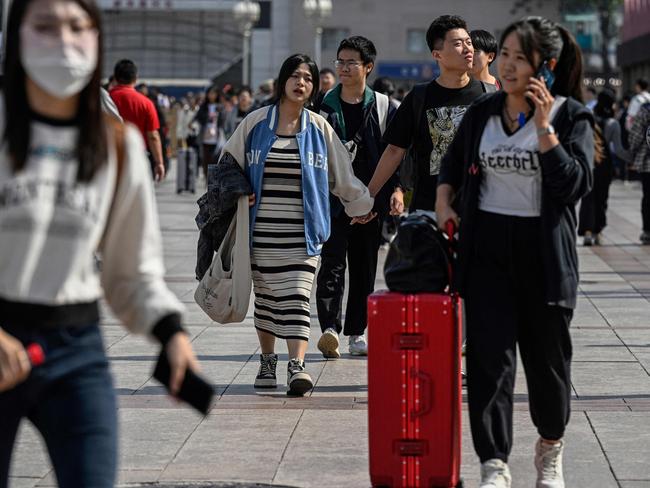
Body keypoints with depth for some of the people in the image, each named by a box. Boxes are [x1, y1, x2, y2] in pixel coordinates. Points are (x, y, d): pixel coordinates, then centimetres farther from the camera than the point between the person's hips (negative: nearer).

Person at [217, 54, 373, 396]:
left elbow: (342, 175, 15)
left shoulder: (319, 129, 6)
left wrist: (364, 203, 18)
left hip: (302, 233, -1)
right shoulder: (255, 123, 4)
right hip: (261, 231, 1)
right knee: (265, 297, 10)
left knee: (296, 300, -11)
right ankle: (267, 362, 25)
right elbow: (227, 164, 13)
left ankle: (297, 366, -18)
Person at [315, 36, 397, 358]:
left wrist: (395, 190, -4)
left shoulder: (383, 107, 6)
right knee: (332, 262, -12)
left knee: (364, 266, 7)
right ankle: (330, 328, -22)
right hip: (332, 197, -1)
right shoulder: (324, 106, 6)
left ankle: (356, 332, 15)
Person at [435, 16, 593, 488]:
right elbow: (454, 163, 24)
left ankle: (551, 448, 34)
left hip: (543, 252, -2)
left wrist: (544, 128, -20)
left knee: (547, 355, 11)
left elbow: (575, 184, -16)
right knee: (489, 356, -6)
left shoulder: (571, 116, -4)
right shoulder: (482, 112, 7)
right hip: (486, 250, 2)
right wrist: (443, 202, 7)